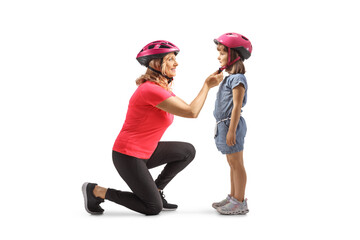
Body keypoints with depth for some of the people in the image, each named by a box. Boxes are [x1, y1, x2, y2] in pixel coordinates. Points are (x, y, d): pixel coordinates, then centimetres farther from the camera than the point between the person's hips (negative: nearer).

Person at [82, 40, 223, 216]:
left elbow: (187, 108, 11)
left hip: (145, 152, 10)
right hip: (128, 156, -10)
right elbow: (191, 112, -25)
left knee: (187, 151, 8)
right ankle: (96, 191, 6)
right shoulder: (150, 90, -24)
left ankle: (155, 190, 16)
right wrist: (207, 86, -14)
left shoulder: (162, 88, 8)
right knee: (154, 208, -2)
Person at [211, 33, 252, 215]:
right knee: (233, 163, 16)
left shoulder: (237, 79, -14)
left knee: (236, 163, -4)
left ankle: (240, 202, 2)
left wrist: (231, 130, -22)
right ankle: (233, 197, 26)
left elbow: (237, 106, -19)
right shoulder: (229, 78, 16)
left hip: (232, 124, -10)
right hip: (224, 124, 10)